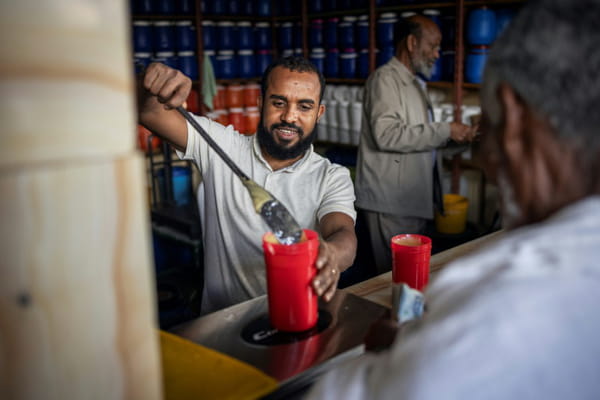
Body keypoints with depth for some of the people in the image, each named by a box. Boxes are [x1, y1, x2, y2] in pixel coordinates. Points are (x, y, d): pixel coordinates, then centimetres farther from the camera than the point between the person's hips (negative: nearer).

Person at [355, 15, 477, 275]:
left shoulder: (416, 84, 22)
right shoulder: (385, 78, -10)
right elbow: (386, 135, -24)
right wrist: (444, 131, -19)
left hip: (414, 199, 10)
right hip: (390, 203, -10)